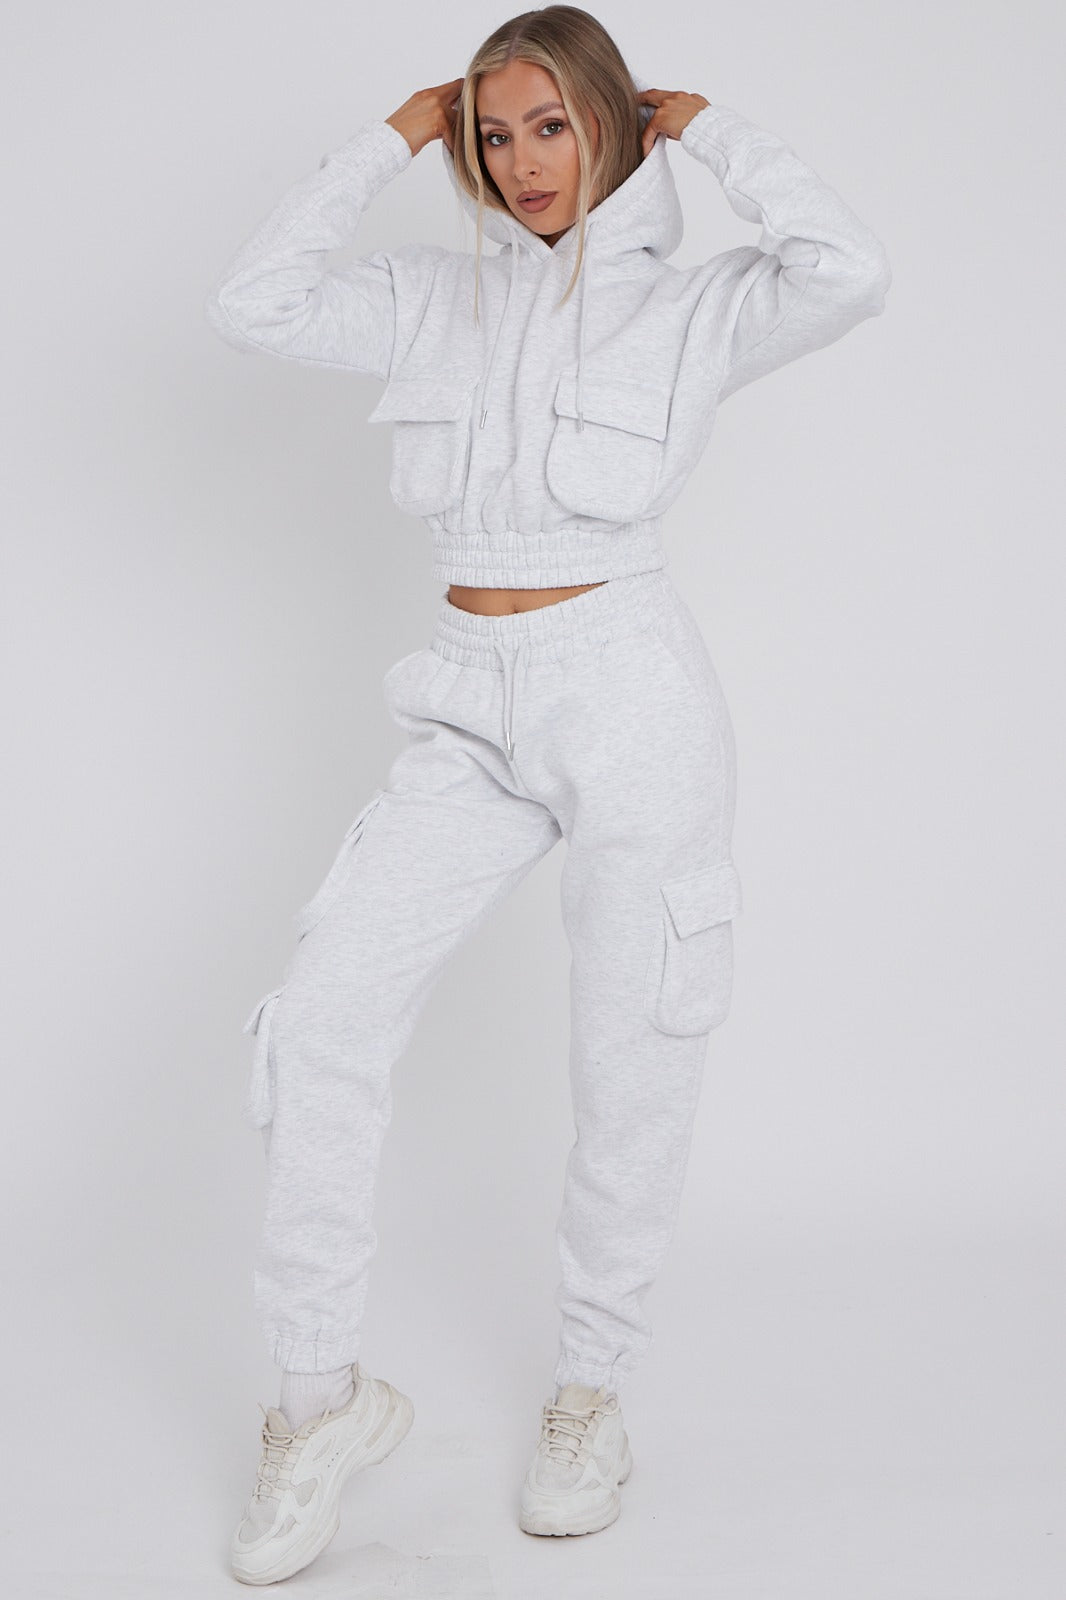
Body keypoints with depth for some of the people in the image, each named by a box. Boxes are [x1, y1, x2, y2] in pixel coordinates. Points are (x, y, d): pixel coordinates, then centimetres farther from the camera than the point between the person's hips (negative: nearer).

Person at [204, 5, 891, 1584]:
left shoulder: (691, 305, 1)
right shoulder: (439, 295, 11)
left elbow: (850, 272, -18)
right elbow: (252, 304, 3)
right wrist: (388, 141, 5)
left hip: (632, 696, -3)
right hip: (473, 710, 3)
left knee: (632, 1067, 4)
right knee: (322, 1016, -8)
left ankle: (593, 1388, 25)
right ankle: (324, 1393, 8)